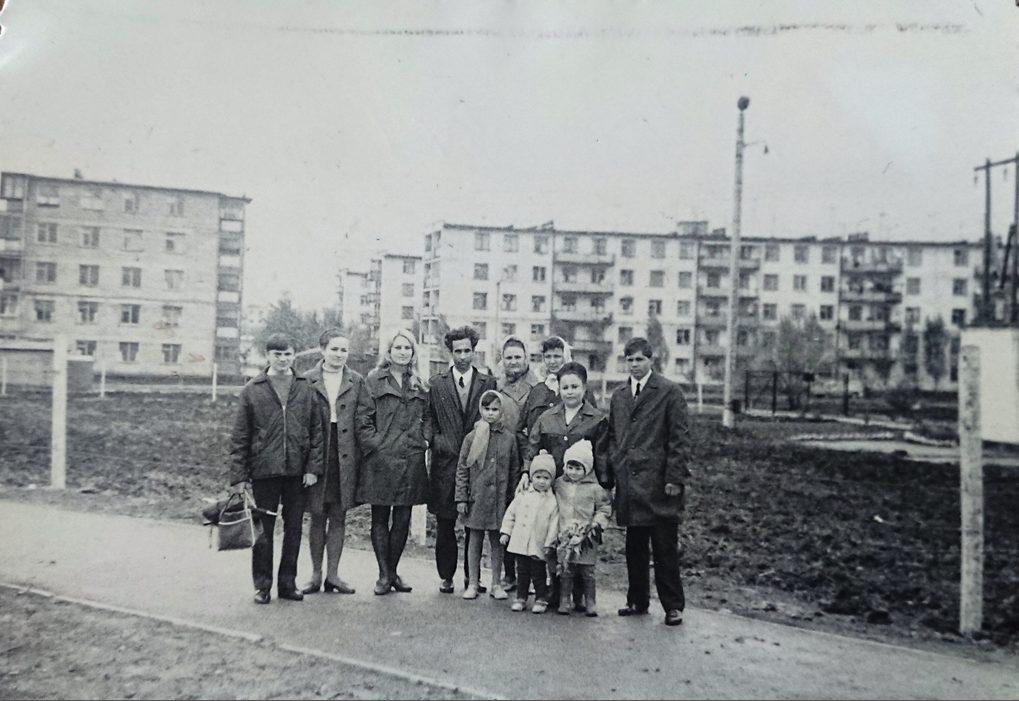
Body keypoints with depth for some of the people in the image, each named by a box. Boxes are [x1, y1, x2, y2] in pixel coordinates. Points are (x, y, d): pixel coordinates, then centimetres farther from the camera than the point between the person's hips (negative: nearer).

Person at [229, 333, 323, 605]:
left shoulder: (305, 389, 5)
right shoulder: (252, 390, 0)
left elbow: (316, 431, 6)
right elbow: (239, 436, 0)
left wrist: (313, 467, -2)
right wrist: (239, 476, -5)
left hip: (297, 471, 2)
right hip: (264, 470, -2)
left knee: (294, 529, 9)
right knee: (263, 530, 6)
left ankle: (288, 583, 22)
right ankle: (262, 585, 19)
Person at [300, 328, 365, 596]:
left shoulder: (357, 382, 7)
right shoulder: (307, 380, 1)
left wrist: (360, 454, -1)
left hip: (345, 457, 2)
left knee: (339, 516, 7)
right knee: (318, 517, 6)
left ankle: (332, 574, 17)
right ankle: (316, 575, 18)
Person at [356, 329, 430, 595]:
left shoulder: (420, 385, 13)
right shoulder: (374, 380, 1)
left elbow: (426, 418, 21)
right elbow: (364, 419, -2)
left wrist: (423, 439, 6)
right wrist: (376, 444, -10)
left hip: (411, 461, 3)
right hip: (380, 461, -3)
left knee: (403, 519, 7)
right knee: (380, 519, 3)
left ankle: (393, 571, 21)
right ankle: (384, 575, 13)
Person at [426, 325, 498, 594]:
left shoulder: (489, 383, 6)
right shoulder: (436, 383, 7)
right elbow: (428, 418, 8)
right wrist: (436, 439, -7)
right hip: (445, 463, 0)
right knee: (445, 524, 5)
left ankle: (472, 575, 19)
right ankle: (446, 576, 17)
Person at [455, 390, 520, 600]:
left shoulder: (509, 438, 2)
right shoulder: (471, 438, -1)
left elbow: (515, 469, 7)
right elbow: (461, 470, 1)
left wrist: (512, 496, 4)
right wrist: (461, 498, -2)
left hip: (500, 498, 1)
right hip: (476, 498, 0)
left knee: (497, 540, 8)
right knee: (475, 539, 7)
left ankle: (496, 584, 19)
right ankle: (472, 584, 18)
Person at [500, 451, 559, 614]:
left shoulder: (552, 501, -3)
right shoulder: (523, 496, 5)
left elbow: (553, 525, -3)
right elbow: (510, 514, 10)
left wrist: (550, 544, -6)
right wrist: (506, 532, 6)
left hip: (538, 547, -3)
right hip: (520, 543, 3)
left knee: (539, 574, 6)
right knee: (522, 572, 12)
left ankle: (541, 599, 20)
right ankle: (521, 598, 24)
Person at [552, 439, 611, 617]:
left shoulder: (594, 488, 0)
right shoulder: (559, 484, 8)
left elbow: (605, 508, 5)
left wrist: (597, 524, -5)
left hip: (586, 536, -2)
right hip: (564, 535, 2)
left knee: (587, 571, 3)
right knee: (565, 569, 5)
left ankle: (590, 602, 13)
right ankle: (564, 601, 15)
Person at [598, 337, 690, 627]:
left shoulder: (670, 392, -2)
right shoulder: (618, 395, 15)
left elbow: (680, 438, -5)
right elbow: (610, 437, 17)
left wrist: (675, 478, -11)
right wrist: (605, 473, 8)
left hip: (658, 483, -5)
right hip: (628, 482, 5)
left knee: (665, 547, 1)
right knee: (634, 546, 12)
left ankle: (673, 606, 13)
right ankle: (637, 601, 25)